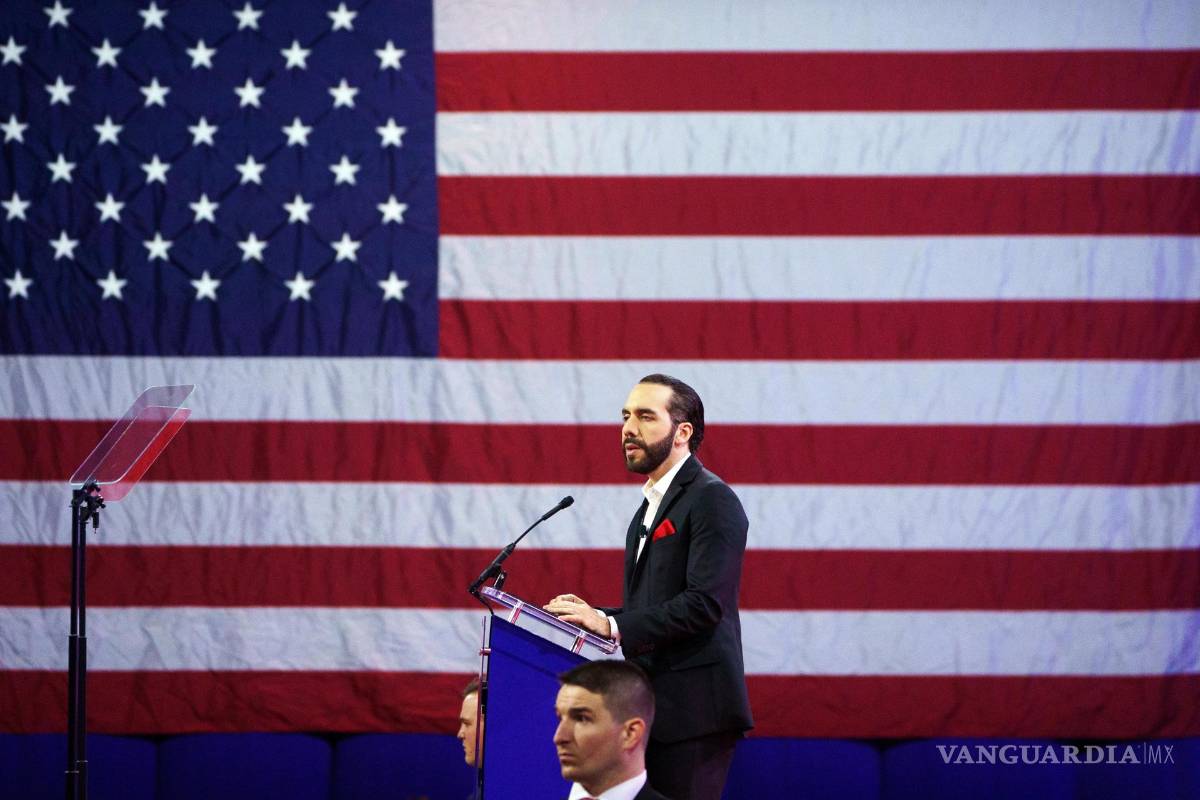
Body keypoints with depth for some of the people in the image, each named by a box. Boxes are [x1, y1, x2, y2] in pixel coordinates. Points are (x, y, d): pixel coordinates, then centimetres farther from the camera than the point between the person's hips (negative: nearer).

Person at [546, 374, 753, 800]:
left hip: (692, 708, -9)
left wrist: (614, 626, -20)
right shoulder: (651, 507, 22)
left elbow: (705, 603, -19)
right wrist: (595, 617, 5)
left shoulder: (711, 500, -9)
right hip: (654, 708, 9)